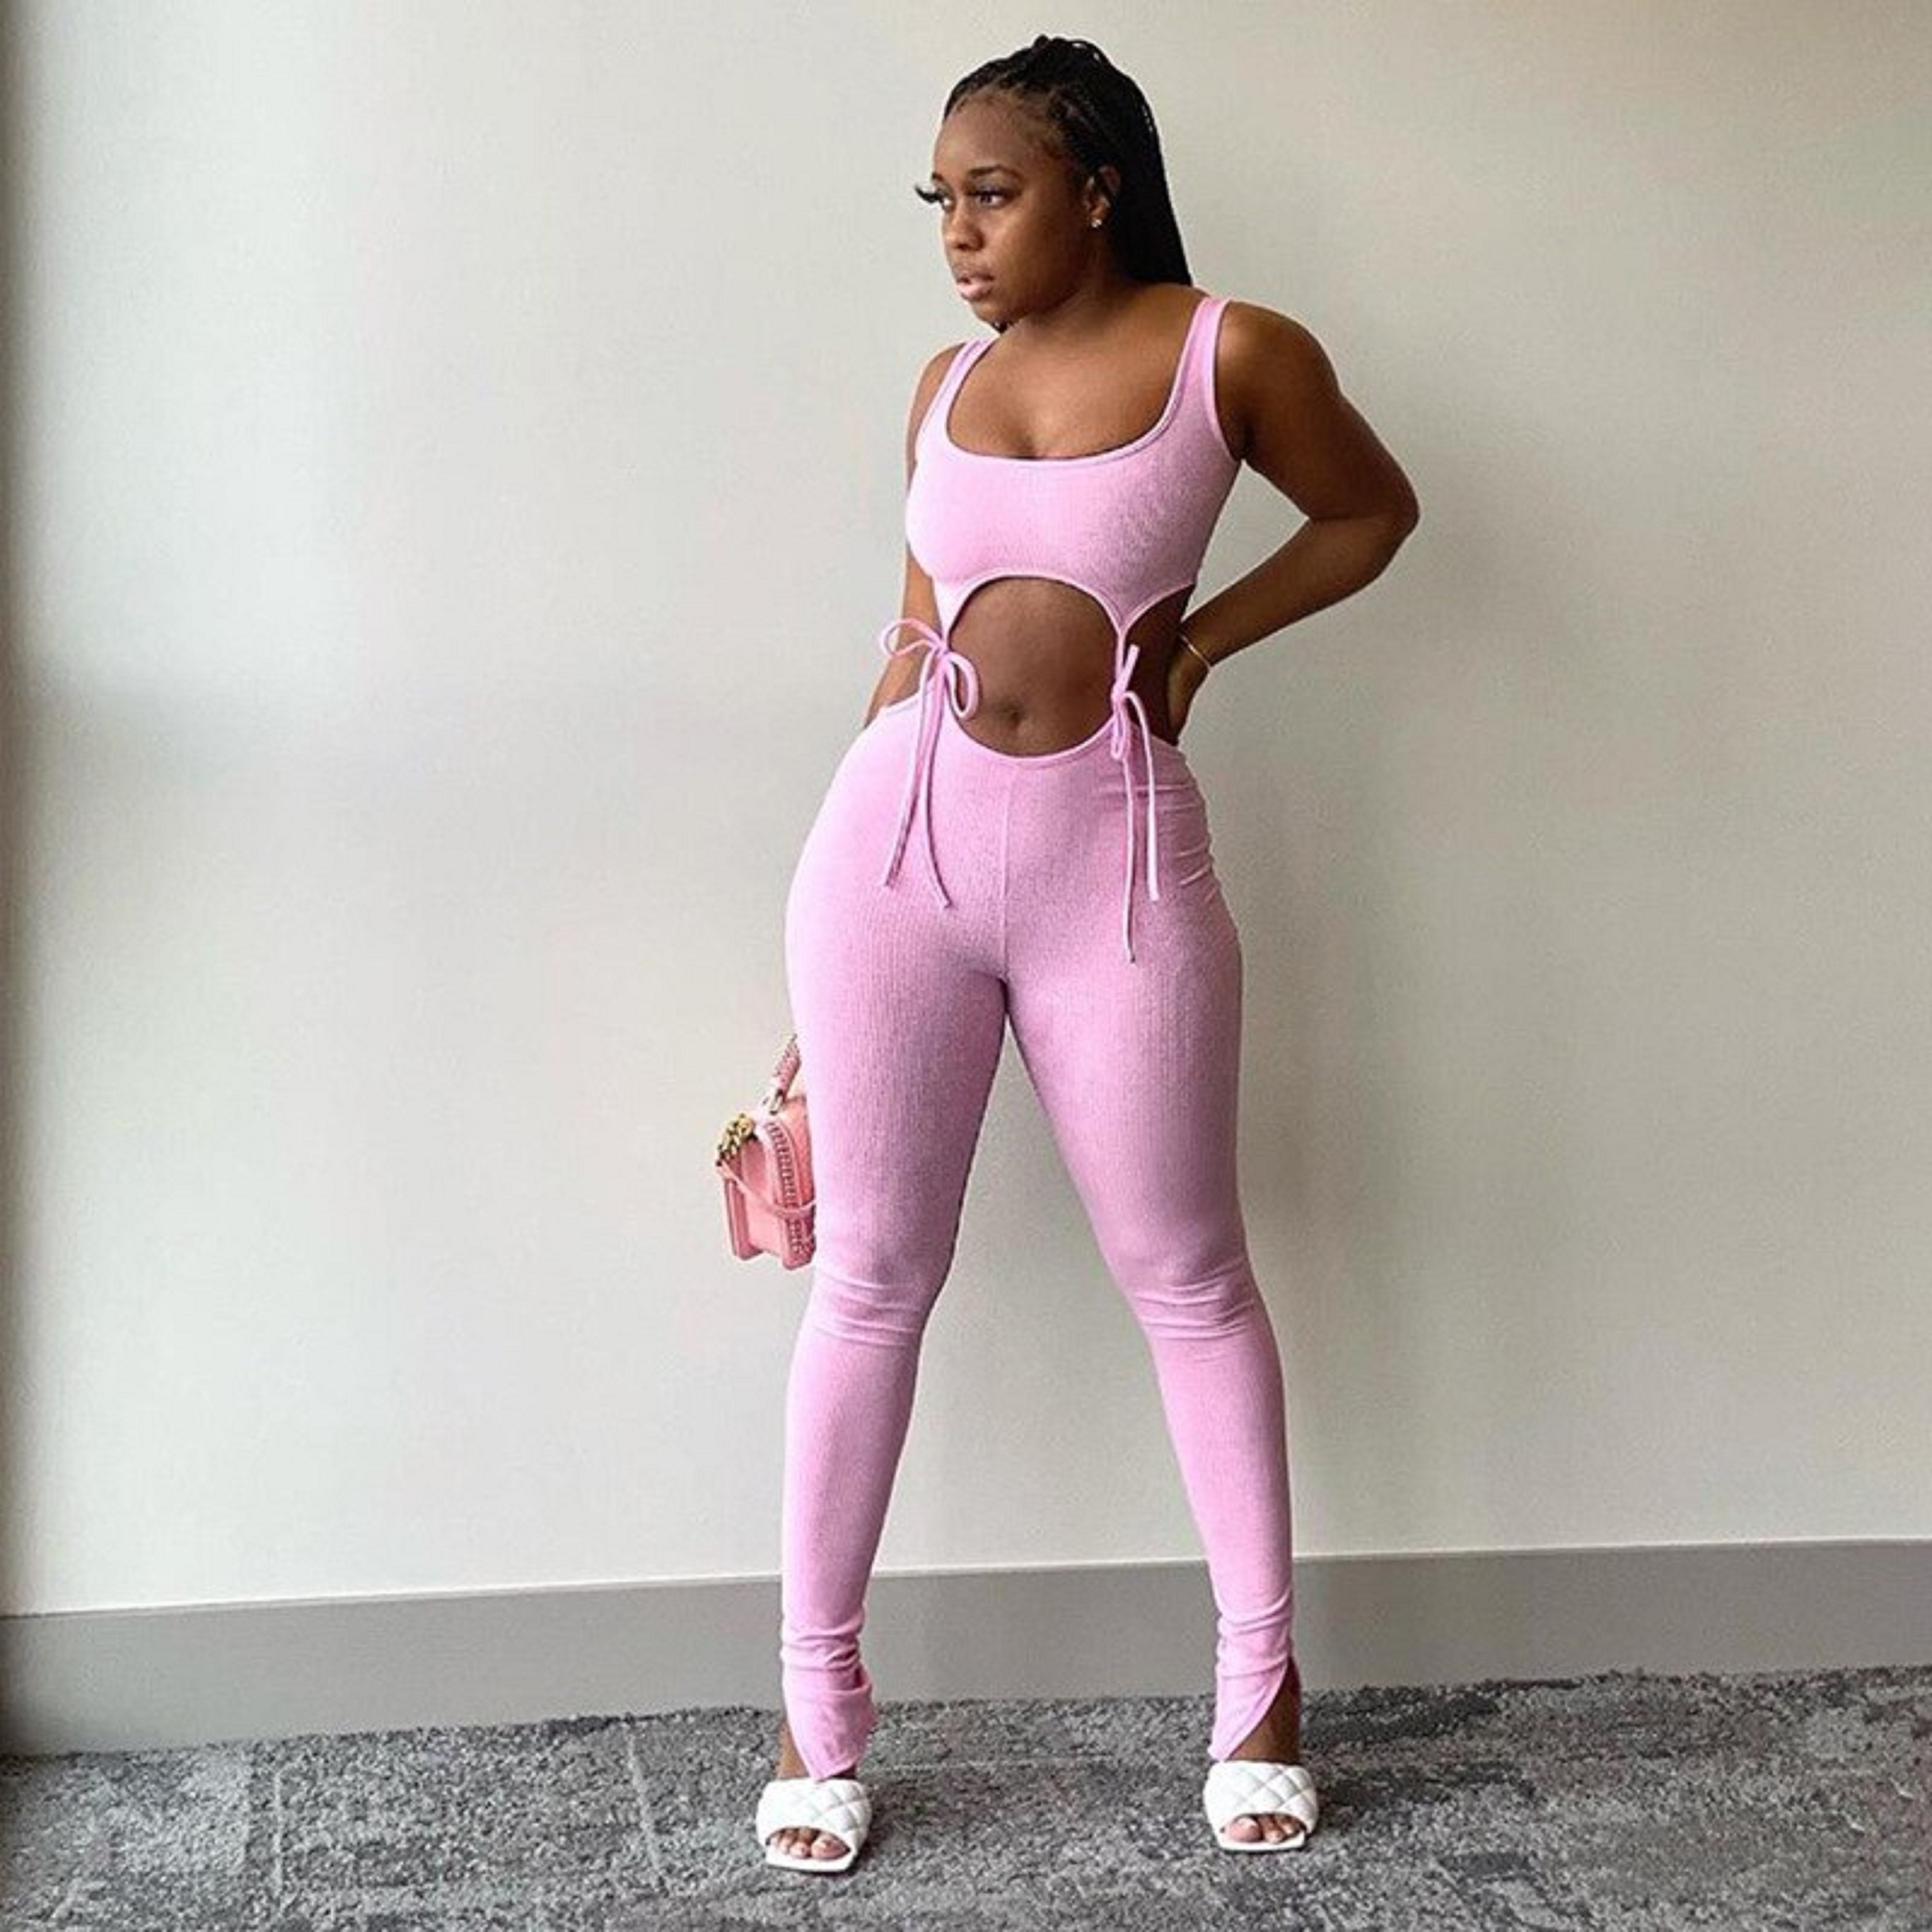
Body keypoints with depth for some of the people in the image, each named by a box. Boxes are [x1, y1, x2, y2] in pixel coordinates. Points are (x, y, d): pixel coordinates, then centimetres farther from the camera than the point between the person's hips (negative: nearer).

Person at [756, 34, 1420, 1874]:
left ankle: (1260, 1678, 23)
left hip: (1112, 851, -3)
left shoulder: (1232, 352, -1)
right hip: (896, 827, 3)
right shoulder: (947, 382, 10)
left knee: (1186, 1273, 7)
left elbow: (1373, 511, 14)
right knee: (871, 1274, 6)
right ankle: (817, 1702, 17)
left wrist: (1199, 638, 5)